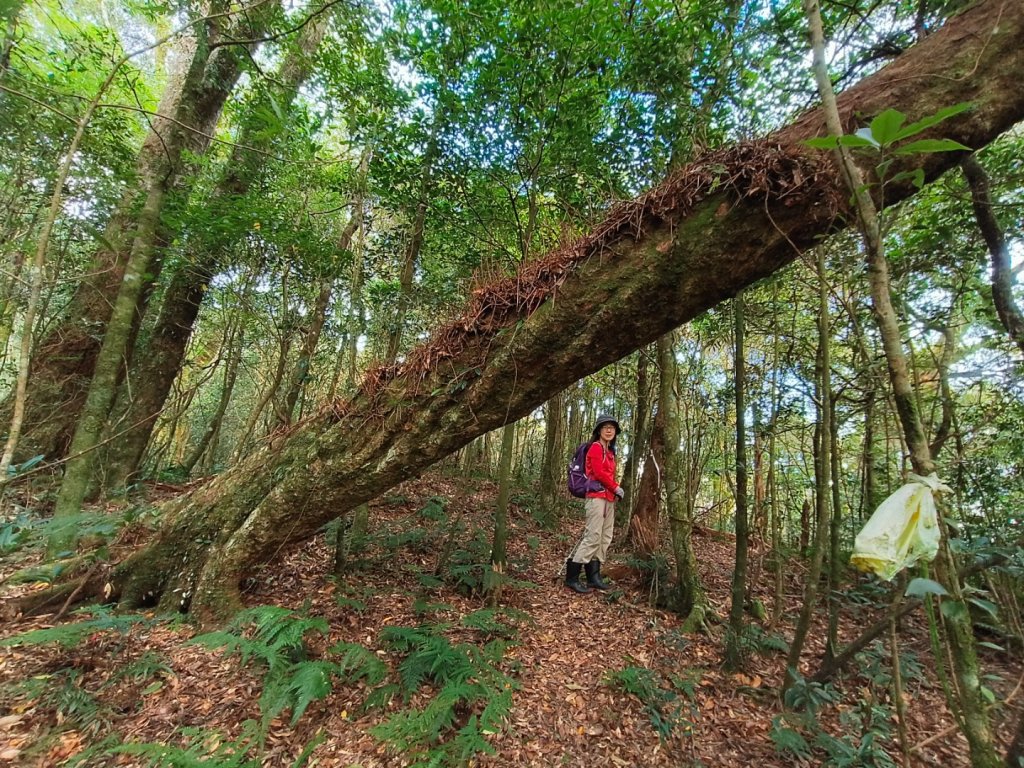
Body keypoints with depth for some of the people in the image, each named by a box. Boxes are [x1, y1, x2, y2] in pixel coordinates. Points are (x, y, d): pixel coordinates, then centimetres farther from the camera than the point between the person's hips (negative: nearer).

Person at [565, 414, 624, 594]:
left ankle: (594, 576, 14)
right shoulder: (596, 447, -7)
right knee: (593, 536, -11)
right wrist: (616, 488, -5)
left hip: (609, 498, 9)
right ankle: (571, 577, -4)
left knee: (605, 537, 8)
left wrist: (615, 491, 2)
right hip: (597, 496, -9)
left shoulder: (610, 451, 19)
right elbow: (599, 473, -14)